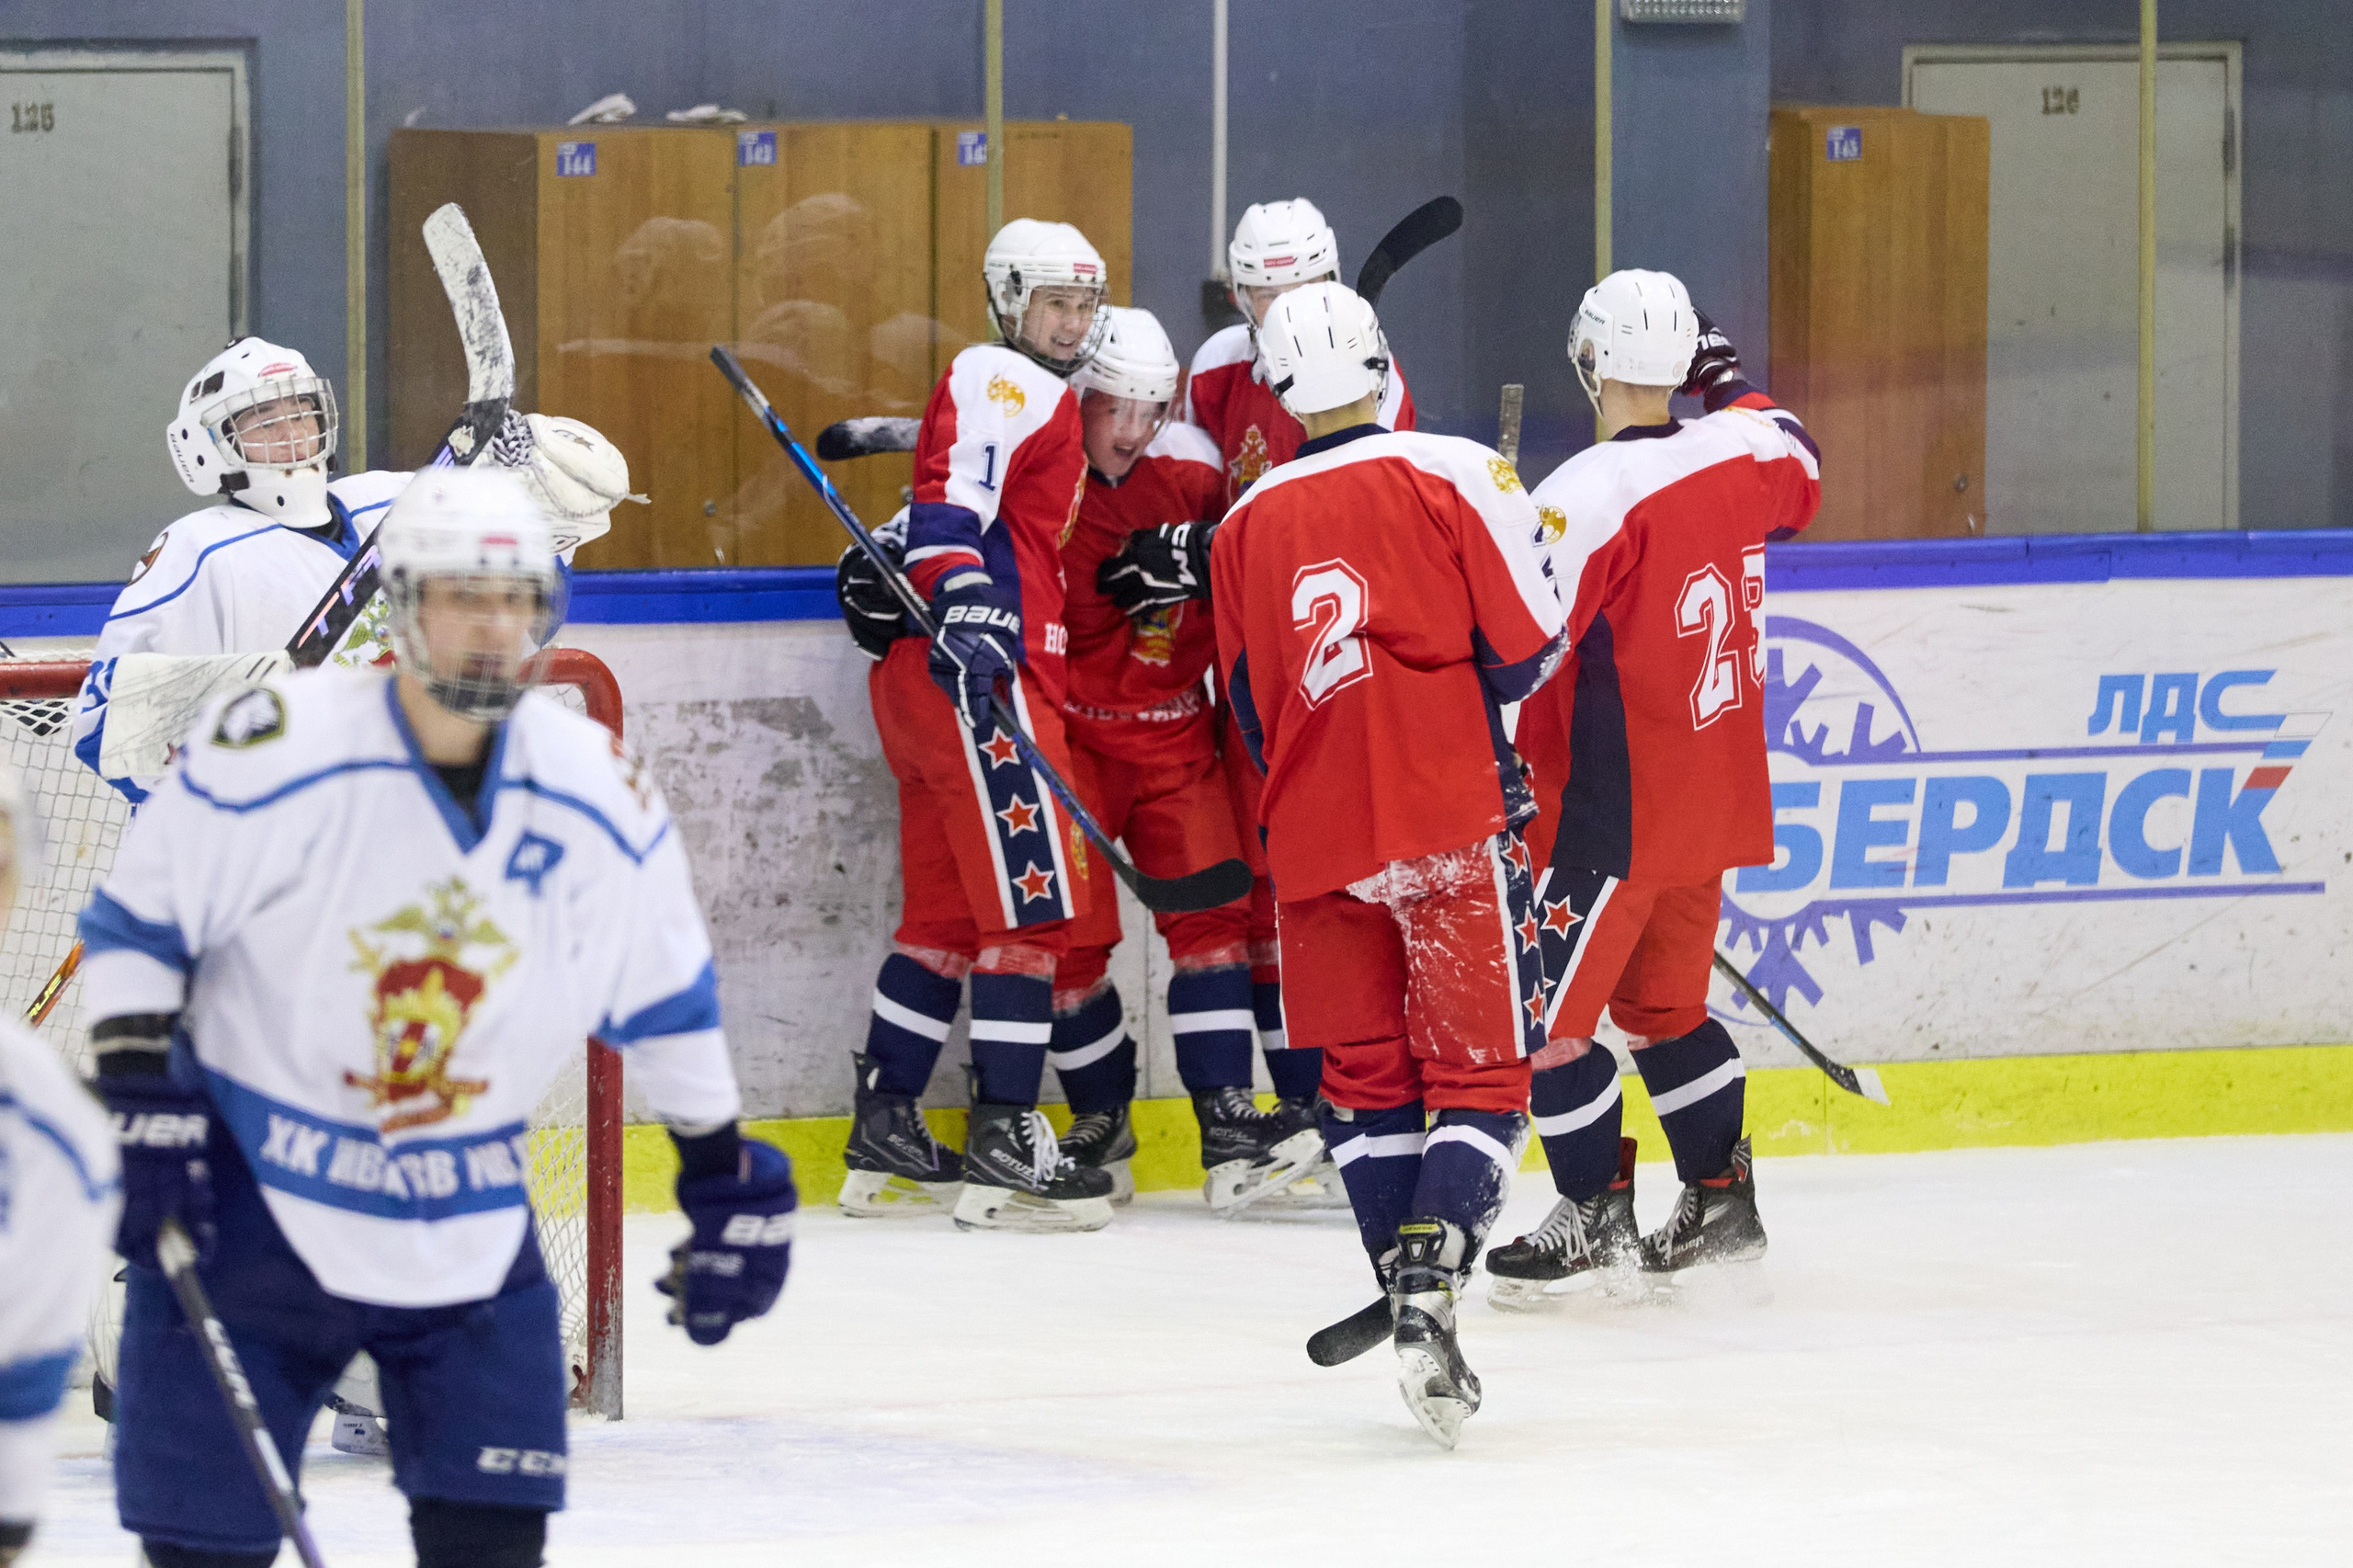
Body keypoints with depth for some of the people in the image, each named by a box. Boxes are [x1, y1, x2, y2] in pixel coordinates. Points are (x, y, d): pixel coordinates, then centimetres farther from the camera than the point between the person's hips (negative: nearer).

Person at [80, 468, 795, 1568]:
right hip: (251, 1189, -3)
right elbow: (134, 925, -7)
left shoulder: (599, 798, -3)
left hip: (465, 1220, 3)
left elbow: (666, 1002, 11)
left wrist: (725, 1183, 12)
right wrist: (142, 1107, -14)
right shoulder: (276, 746, -15)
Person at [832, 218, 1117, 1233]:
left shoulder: (1044, 401, 26)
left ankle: (884, 1136, 17)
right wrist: (961, 597, -33)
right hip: (974, 671, -11)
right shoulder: (1001, 382, -7)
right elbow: (950, 493, -22)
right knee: (1032, 905, -10)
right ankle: (1002, 1145, -11)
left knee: (948, 912, 13)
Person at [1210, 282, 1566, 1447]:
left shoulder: (1244, 527, 10)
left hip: (1315, 835, 3)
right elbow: (1528, 649, -4)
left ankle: (1412, 1298, 5)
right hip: (1451, 820, -3)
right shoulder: (1451, 474, -3)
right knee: (1478, 1069, 0)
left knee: (1365, 1078, 13)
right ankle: (1431, 1269, -22)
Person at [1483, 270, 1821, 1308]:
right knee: (1661, 998, 22)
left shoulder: (1588, 495, -22)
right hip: (1715, 789, 8)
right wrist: (1726, 377, 38)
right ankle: (1722, 1202, 27)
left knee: (1545, 1009, 0)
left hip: (1613, 807, -8)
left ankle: (1596, 1221, 3)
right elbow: (1800, 473, 26)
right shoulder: (1744, 452, 0)